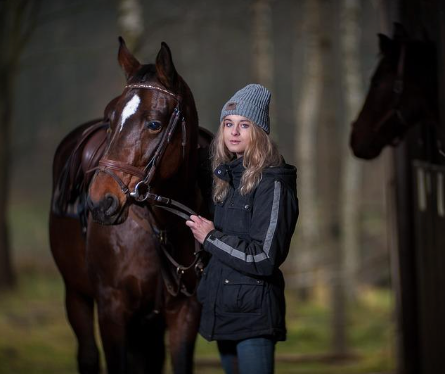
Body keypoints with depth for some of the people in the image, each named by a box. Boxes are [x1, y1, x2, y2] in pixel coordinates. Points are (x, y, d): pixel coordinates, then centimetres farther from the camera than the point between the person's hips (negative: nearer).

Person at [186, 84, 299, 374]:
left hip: (253, 313, -9)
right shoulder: (229, 177, 11)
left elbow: (265, 259, -21)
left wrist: (211, 238, -14)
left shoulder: (272, 183, -15)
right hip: (223, 307, 9)